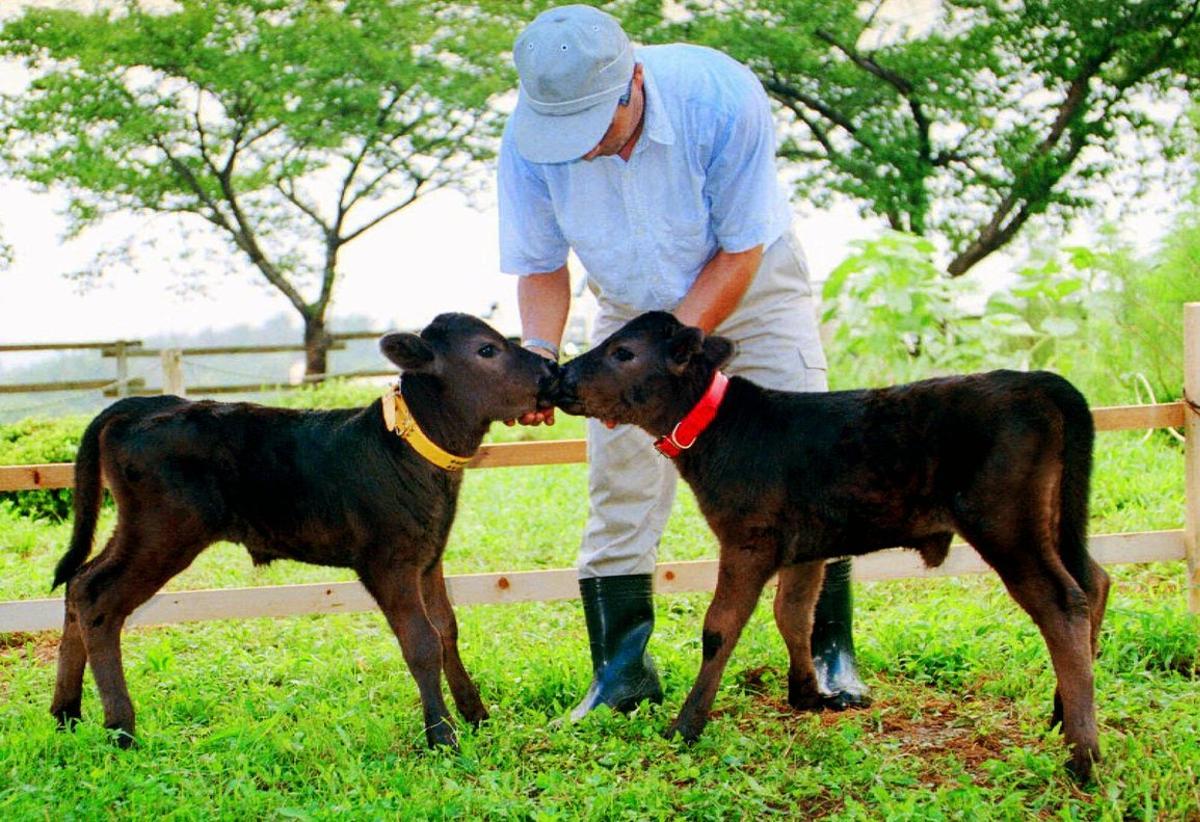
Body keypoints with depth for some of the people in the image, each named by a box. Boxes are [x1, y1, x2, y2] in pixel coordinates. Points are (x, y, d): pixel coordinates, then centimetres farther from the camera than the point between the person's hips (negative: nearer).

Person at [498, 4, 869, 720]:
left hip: (751, 286, -2)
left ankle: (831, 652, 5)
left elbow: (739, 252, -24)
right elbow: (541, 266, -12)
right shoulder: (530, 138, -26)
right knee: (620, 492, -4)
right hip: (633, 305, 2)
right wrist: (538, 352, -31)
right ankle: (622, 669, 6)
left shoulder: (720, 98, -34)